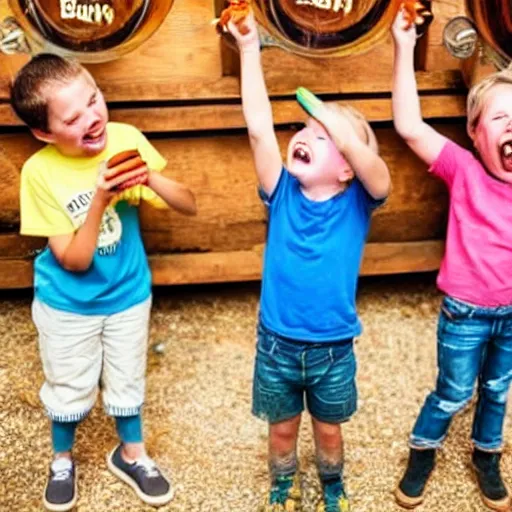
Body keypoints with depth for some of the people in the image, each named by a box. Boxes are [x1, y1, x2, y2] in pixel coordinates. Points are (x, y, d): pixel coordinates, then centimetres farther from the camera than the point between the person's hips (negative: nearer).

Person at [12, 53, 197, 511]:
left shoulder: (126, 139, -18)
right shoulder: (39, 172, -23)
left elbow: (189, 206, -14)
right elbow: (74, 260, -22)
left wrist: (152, 179, -33)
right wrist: (99, 200, -35)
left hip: (128, 294, 2)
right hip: (67, 303, -2)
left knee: (127, 382, 21)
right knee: (69, 389, 18)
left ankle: (131, 455, 46)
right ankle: (62, 461, 46)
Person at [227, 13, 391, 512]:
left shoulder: (357, 202, -13)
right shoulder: (282, 194, -11)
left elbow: (368, 159, -36)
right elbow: (259, 127, -21)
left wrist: (325, 112, -34)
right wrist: (249, 47, -25)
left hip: (333, 347, -1)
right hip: (277, 342, 1)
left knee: (329, 428, 22)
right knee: (282, 428, 21)